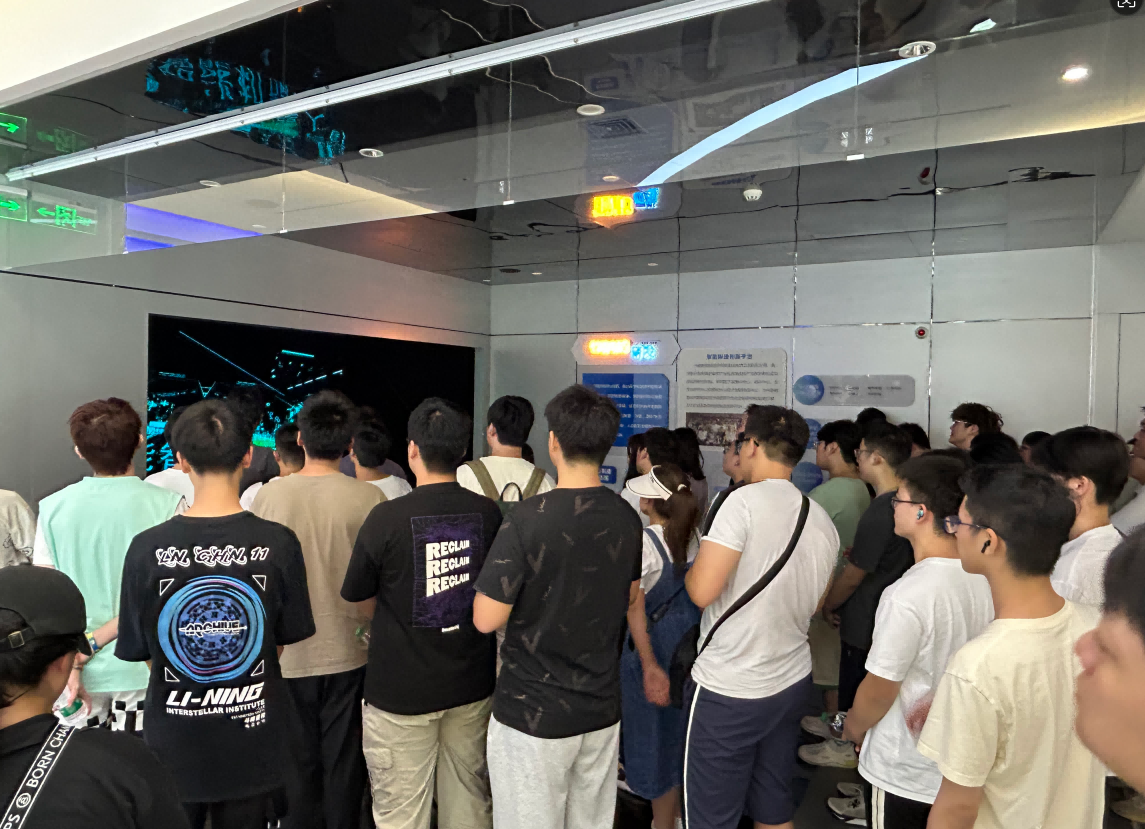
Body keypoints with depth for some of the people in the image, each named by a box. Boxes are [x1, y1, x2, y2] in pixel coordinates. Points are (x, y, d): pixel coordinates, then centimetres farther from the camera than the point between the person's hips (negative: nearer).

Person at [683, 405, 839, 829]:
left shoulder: (744, 501, -18)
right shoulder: (823, 520, 4)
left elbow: (702, 591, -22)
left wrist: (691, 565, -2)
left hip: (729, 691, -7)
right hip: (793, 680, 7)